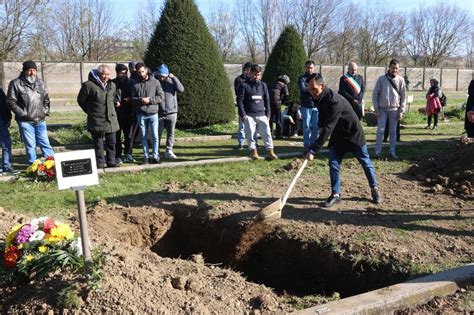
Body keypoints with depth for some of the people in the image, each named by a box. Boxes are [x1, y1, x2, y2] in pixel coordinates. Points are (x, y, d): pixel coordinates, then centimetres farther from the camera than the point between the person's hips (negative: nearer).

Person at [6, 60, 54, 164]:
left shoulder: (41, 83, 12)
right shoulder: (16, 84, -4)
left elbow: (46, 99, 22)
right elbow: (11, 102, -6)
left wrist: (46, 111, 9)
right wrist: (22, 113, -11)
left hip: (40, 120, 4)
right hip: (25, 121, -4)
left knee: (45, 143, 8)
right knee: (30, 145, 1)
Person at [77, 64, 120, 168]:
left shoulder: (112, 85, 10)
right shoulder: (89, 85, -9)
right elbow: (81, 100, 1)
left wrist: (116, 102, 11)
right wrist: (90, 111, 5)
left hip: (111, 119, 6)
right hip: (97, 120, -5)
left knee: (111, 142, 10)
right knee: (98, 143, 1)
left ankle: (111, 161, 21)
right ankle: (100, 162, 8)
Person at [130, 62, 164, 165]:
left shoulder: (155, 82, 1)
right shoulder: (135, 84, 7)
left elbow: (161, 96, -2)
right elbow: (132, 99, 5)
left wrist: (150, 100, -14)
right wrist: (141, 100, -14)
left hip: (153, 113, -2)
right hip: (141, 114, 2)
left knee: (155, 136, -1)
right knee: (143, 137, 7)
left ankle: (155, 156, 9)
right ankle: (146, 157, 15)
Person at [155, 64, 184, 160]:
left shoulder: (172, 81, 1)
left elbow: (181, 89, -14)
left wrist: (174, 77, -16)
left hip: (172, 112, 1)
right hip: (159, 113, -1)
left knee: (171, 133, 5)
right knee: (157, 133, 1)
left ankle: (169, 151, 14)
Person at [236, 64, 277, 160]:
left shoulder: (263, 85, 11)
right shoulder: (244, 85, -1)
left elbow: (267, 100, 14)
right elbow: (239, 100, -2)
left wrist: (267, 114, 9)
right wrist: (242, 114, -8)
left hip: (262, 115, 3)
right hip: (249, 115, -3)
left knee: (266, 132, -3)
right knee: (250, 134, -1)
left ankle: (270, 151, 1)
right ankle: (253, 151, 13)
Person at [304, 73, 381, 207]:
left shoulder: (334, 101, -36)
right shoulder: (319, 99, -7)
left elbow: (327, 129, -40)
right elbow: (323, 123, 9)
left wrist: (313, 150, -42)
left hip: (354, 134, -7)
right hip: (337, 136, 7)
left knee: (366, 163, 11)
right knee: (333, 164, -2)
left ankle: (374, 189, 29)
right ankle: (335, 194, 9)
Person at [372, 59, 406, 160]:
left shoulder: (400, 80, 2)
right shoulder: (381, 79, -2)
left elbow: (403, 96, 4)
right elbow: (375, 94, 0)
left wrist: (401, 111, -2)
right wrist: (376, 109, -5)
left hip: (394, 109, 1)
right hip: (382, 109, -1)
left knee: (393, 131, 7)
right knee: (380, 130, -3)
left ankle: (392, 153, 13)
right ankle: (377, 152, 4)